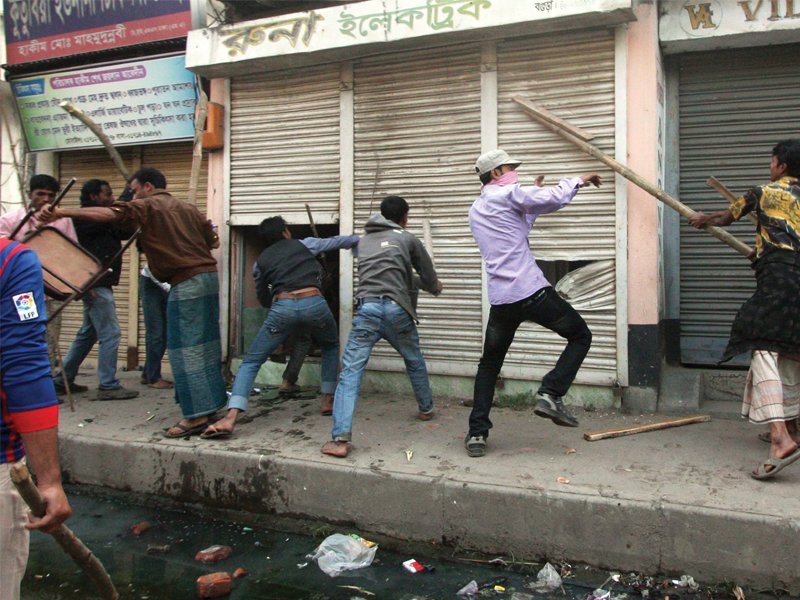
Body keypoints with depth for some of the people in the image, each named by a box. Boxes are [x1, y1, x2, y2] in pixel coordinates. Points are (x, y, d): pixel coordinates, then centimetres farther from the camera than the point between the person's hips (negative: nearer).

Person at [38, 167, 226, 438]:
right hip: (208, 275, 8)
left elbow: (108, 213, -15)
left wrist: (62, 212, -18)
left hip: (186, 282, -8)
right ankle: (212, 401, 20)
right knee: (206, 343, 13)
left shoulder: (148, 206, -1)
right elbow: (213, 241, 19)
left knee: (184, 347, -5)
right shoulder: (187, 208, 19)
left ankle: (196, 414, -6)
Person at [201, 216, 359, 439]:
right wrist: (361, 238, 55)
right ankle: (328, 400, 27)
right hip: (314, 303, 1)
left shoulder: (260, 261, 25)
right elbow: (337, 241, 37)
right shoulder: (304, 244, 24)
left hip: (282, 308, 0)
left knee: (250, 362, 7)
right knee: (331, 346, 32)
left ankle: (230, 418, -12)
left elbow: (263, 298, 34)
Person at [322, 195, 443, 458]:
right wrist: (434, 287, 42)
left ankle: (341, 438, -16)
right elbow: (430, 280, 18)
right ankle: (426, 408, 45)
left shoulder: (364, 241, 23)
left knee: (350, 371, -4)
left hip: (367, 308, 1)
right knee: (415, 362, 25)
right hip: (396, 309, 0)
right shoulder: (408, 239, 13)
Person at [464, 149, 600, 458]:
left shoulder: (476, 210, 21)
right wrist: (577, 180, 11)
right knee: (580, 336, 14)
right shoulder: (507, 193, -1)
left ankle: (476, 433, 12)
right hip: (533, 292, -6)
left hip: (501, 301, 6)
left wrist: (532, 194, 31)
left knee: (489, 365, 18)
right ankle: (550, 394, -1)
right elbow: (554, 199, -6)